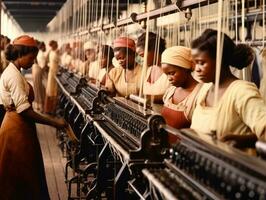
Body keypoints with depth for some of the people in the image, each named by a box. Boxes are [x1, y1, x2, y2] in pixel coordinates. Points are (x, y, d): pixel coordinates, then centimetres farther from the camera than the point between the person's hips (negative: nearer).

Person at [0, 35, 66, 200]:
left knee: (24, 173, 16)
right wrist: (54, 123, -21)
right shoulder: (14, 75, -18)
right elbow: (23, 109, -24)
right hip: (17, 130, -10)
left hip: (18, 127, 10)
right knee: (21, 175, 1)